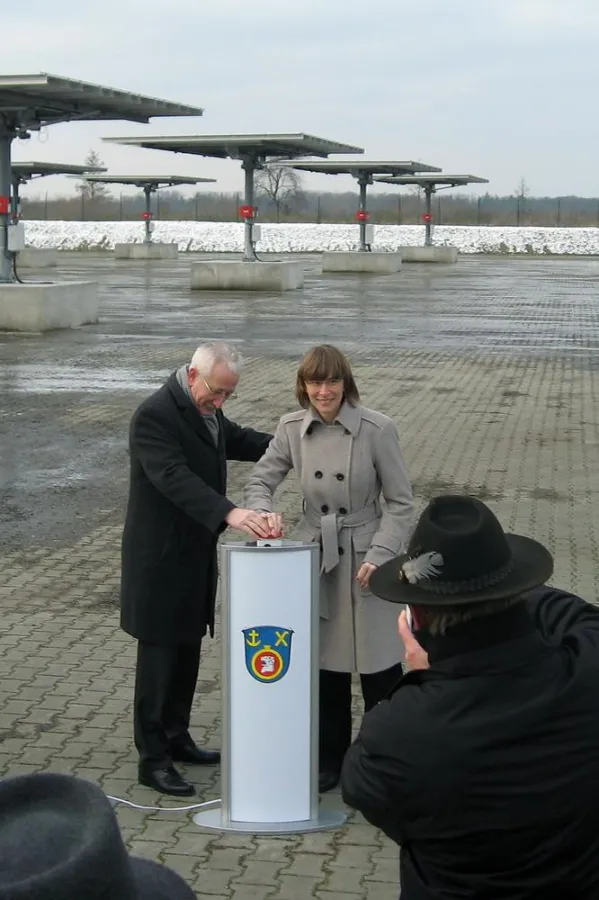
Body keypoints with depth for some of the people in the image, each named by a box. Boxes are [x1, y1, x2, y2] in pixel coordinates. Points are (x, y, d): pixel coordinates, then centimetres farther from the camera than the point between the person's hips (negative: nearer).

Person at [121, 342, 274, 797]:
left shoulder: (206, 409, 7)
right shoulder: (154, 416, -22)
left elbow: (235, 439, 24)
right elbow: (174, 477, -34)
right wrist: (229, 512, -45)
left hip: (195, 554, 9)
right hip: (161, 558, -9)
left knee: (188, 649, 17)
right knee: (160, 654, -2)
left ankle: (176, 737, 31)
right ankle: (153, 759, 6)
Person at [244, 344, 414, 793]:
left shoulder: (377, 429, -12)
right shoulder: (293, 428, -1)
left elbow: (401, 503, -7)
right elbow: (260, 482, 7)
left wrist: (379, 555, -16)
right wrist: (265, 513, -15)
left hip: (365, 559, -3)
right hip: (315, 557, 4)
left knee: (379, 670, 1)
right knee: (325, 665, 12)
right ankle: (331, 760, 28)